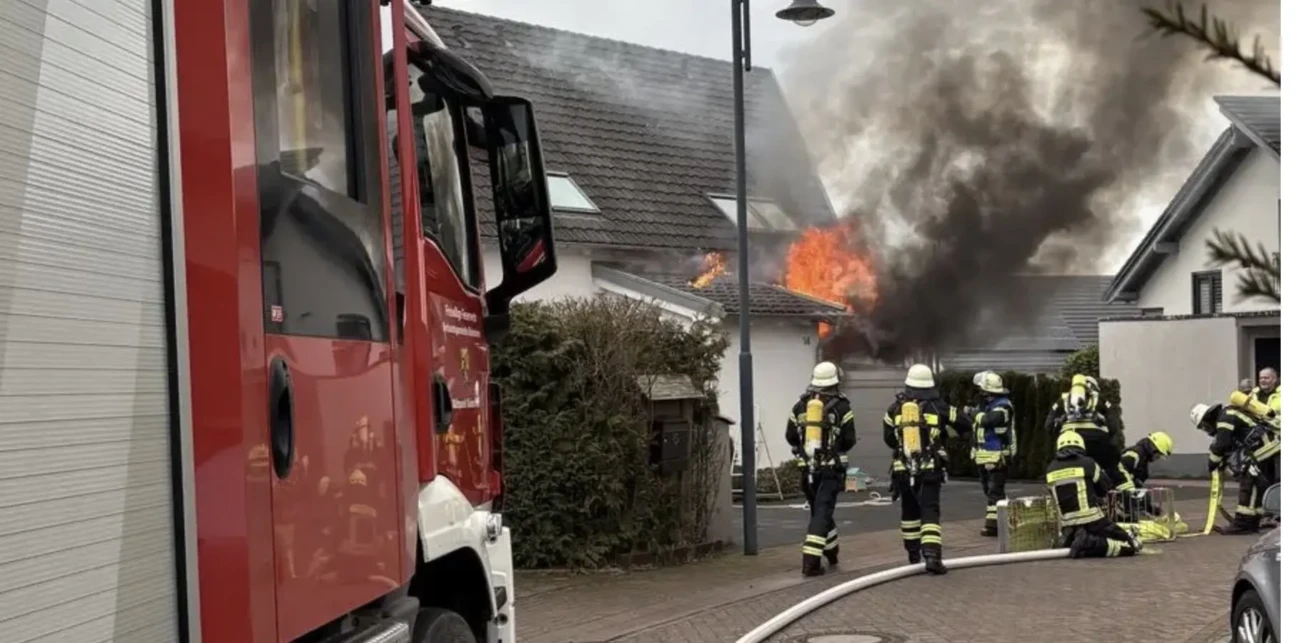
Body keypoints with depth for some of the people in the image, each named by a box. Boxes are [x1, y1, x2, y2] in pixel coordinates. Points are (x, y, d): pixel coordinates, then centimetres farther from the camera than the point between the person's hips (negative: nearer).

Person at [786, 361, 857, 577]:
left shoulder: (800, 406, 6)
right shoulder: (841, 406, -5)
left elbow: (790, 437, 9)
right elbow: (849, 440, -5)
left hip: (807, 468, 4)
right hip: (831, 468, -4)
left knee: (819, 509, 20)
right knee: (822, 512, -6)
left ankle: (832, 551, 35)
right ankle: (811, 561, -16)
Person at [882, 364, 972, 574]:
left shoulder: (895, 409, 2)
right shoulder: (938, 407, -3)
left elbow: (889, 439, 10)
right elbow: (965, 425, 7)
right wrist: (946, 430, 27)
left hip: (903, 470, 2)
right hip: (930, 470, -2)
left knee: (910, 510, 19)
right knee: (929, 511, -5)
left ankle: (913, 553, 30)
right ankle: (932, 555, -21)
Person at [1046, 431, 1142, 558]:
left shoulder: (1050, 470, 4)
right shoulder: (1088, 464, -5)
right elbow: (1106, 489, 9)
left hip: (1068, 529, 4)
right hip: (1094, 523, -4)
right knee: (1133, 545, 5)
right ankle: (1094, 544, -15)